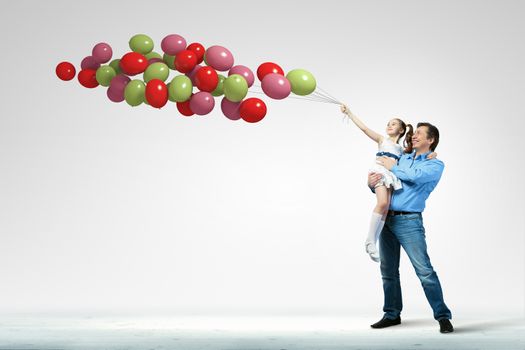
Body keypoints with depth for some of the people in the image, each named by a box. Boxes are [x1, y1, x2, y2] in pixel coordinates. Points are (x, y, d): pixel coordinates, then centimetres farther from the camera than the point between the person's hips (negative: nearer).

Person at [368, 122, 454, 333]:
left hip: (409, 221, -6)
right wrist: (372, 183, -2)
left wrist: (393, 167, -6)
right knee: (388, 271, 10)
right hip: (387, 219, 6)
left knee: (424, 270, -12)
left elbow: (415, 176, -21)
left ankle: (443, 317, -4)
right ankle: (392, 315, 21)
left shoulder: (436, 165, -1)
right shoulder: (403, 158, 18)